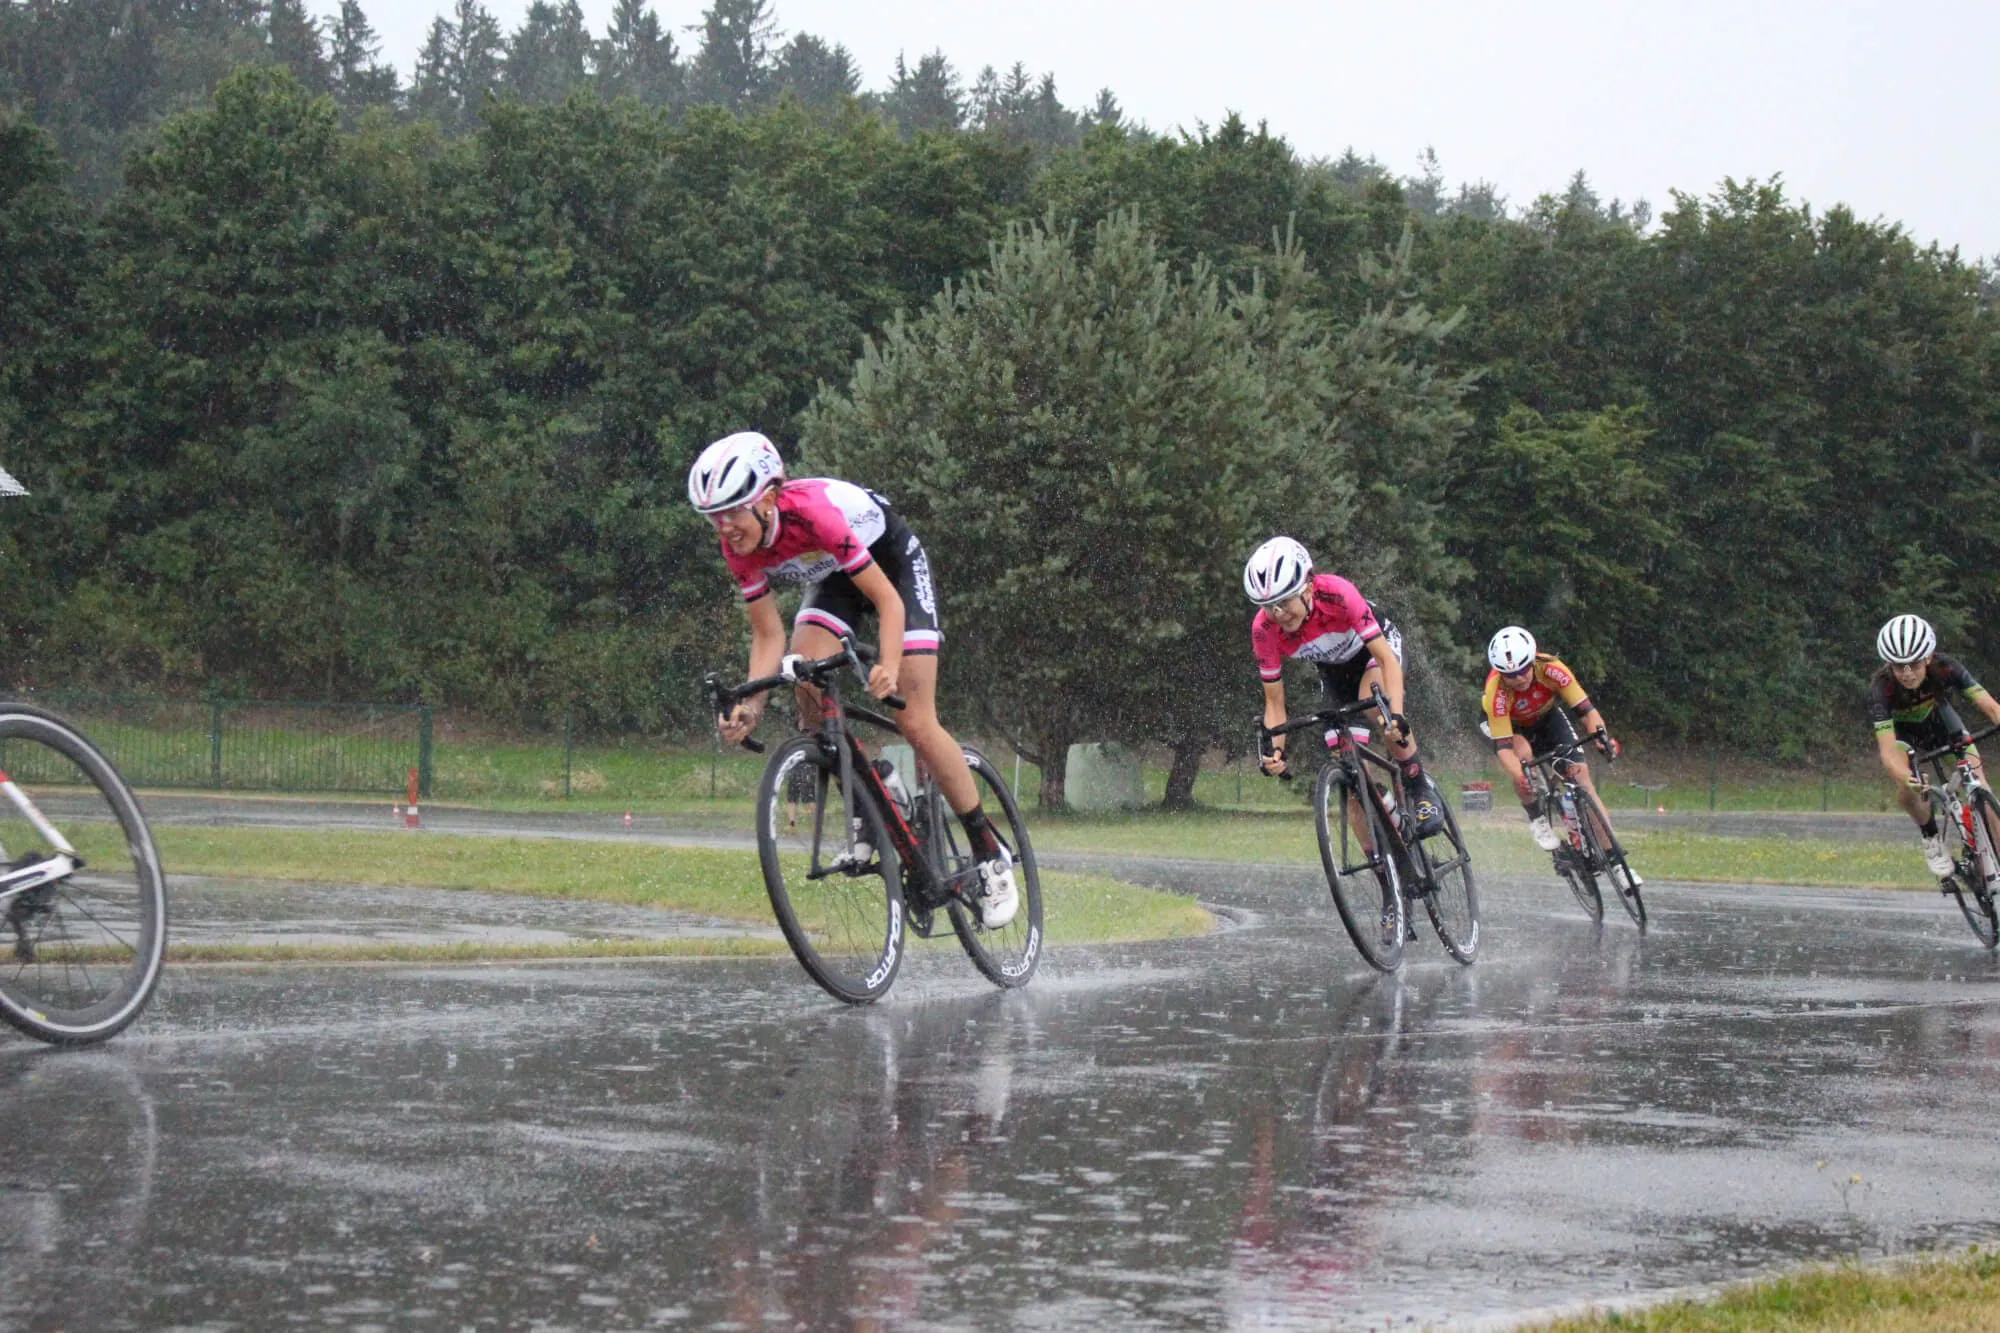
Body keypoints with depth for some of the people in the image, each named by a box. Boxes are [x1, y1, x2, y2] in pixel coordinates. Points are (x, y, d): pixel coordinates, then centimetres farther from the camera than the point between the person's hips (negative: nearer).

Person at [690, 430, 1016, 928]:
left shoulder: (813, 512, -39)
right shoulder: (739, 546, -21)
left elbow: (887, 600, -35)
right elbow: (768, 635, -14)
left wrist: (889, 667, -51)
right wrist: (751, 705, -29)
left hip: (893, 561, -6)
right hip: (834, 577, 6)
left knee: (915, 724, -13)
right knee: (807, 688, -21)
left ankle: (992, 855, -1)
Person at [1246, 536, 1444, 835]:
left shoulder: (1336, 594, -39)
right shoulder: (1264, 630, -28)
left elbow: (1386, 657, -38)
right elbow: (1274, 702, -18)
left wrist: (1395, 715, -51)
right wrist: (1275, 750, -35)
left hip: (1375, 647, -4)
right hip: (1333, 669, 4)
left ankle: (1422, 790, -18)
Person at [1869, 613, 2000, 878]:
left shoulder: (1944, 669, -32)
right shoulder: (1881, 689, -37)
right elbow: (1888, 751, -44)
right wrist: (1909, 779, -64)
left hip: (1937, 719, 2)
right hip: (1900, 730, -2)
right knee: (1908, 792, -27)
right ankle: (1931, 837, 2)